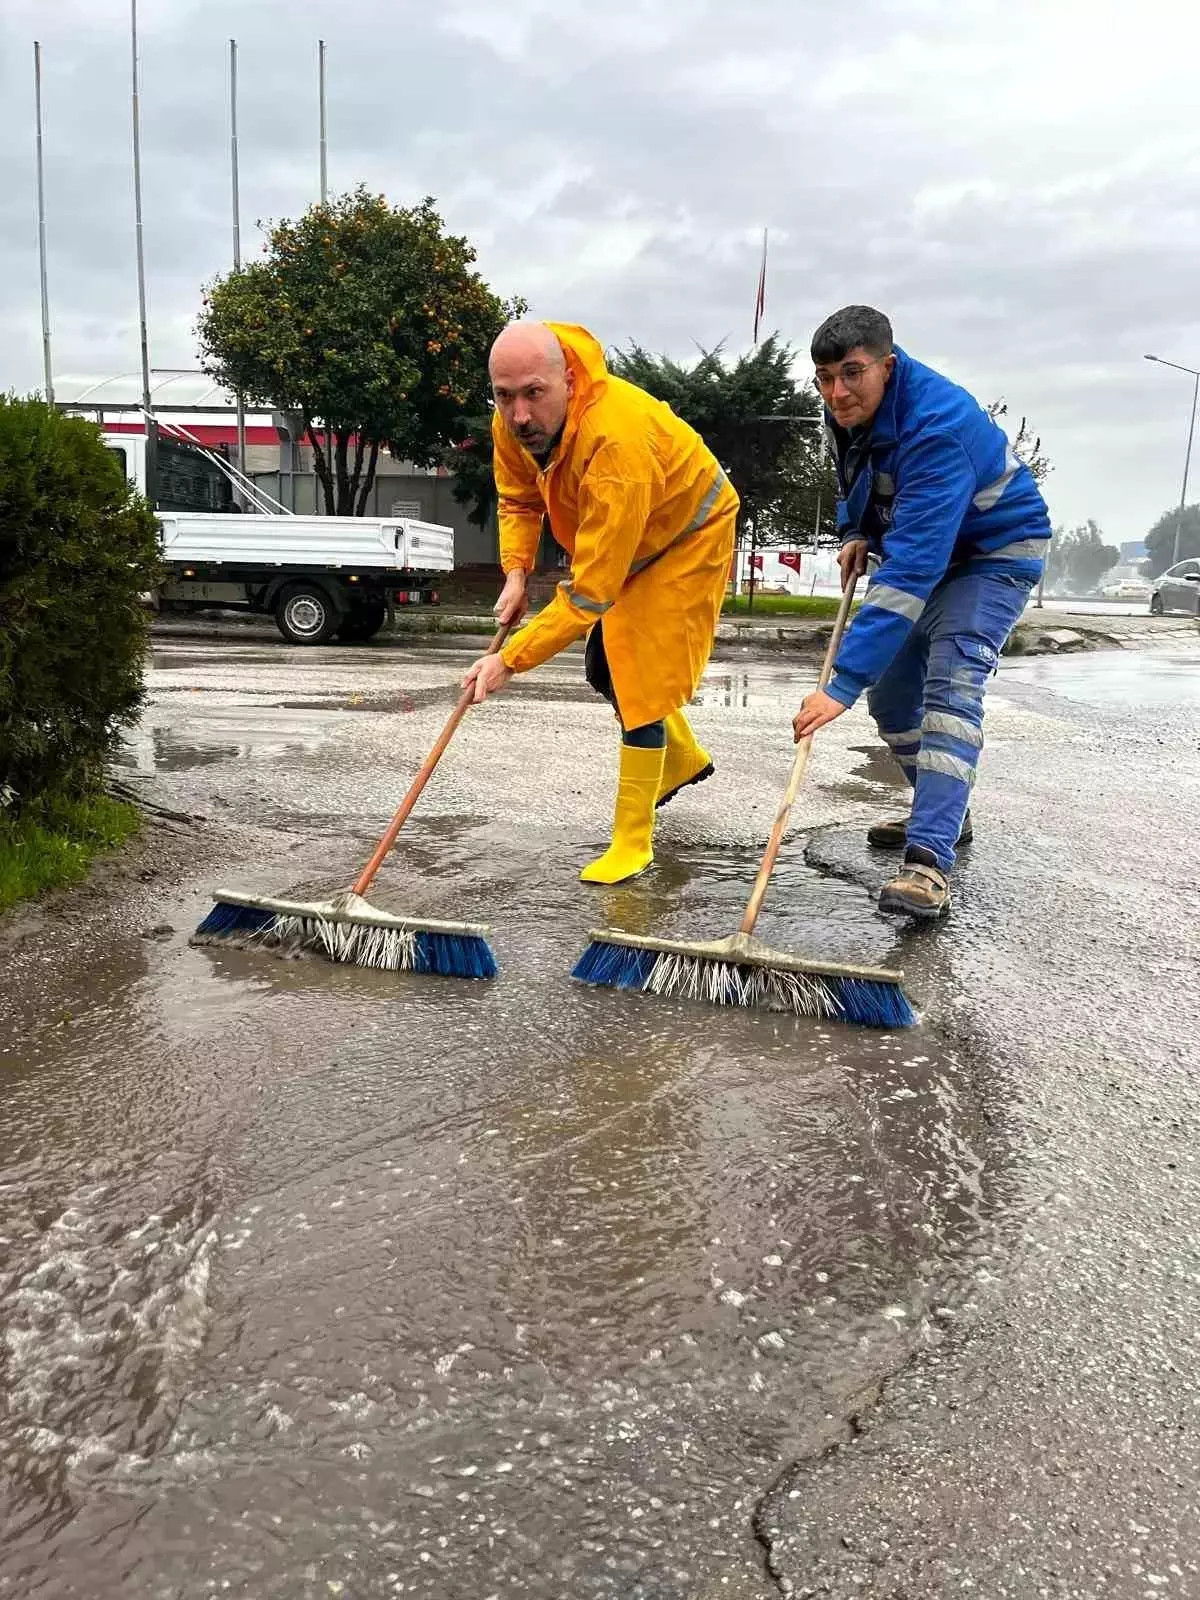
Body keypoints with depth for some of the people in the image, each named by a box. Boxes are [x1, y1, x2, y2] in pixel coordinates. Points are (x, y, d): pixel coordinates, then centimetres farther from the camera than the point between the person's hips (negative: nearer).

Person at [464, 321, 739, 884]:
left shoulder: (617, 441, -44)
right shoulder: (514, 422, -20)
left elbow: (592, 588, -42)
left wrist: (511, 659, -41)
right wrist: (516, 572, -18)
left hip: (686, 536, -8)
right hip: (618, 538, 8)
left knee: (638, 678, -12)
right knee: (604, 670, 15)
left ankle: (632, 843, 1)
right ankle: (684, 759, 41)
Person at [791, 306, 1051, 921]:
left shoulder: (937, 426, -38)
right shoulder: (846, 409, -11)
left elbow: (911, 570, -45)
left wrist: (843, 683, -49)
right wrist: (855, 532, -4)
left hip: (994, 552, -8)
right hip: (924, 548, 8)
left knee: (950, 686, -27)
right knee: (890, 694, 7)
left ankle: (929, 861, -33)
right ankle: (944, 814, 27)